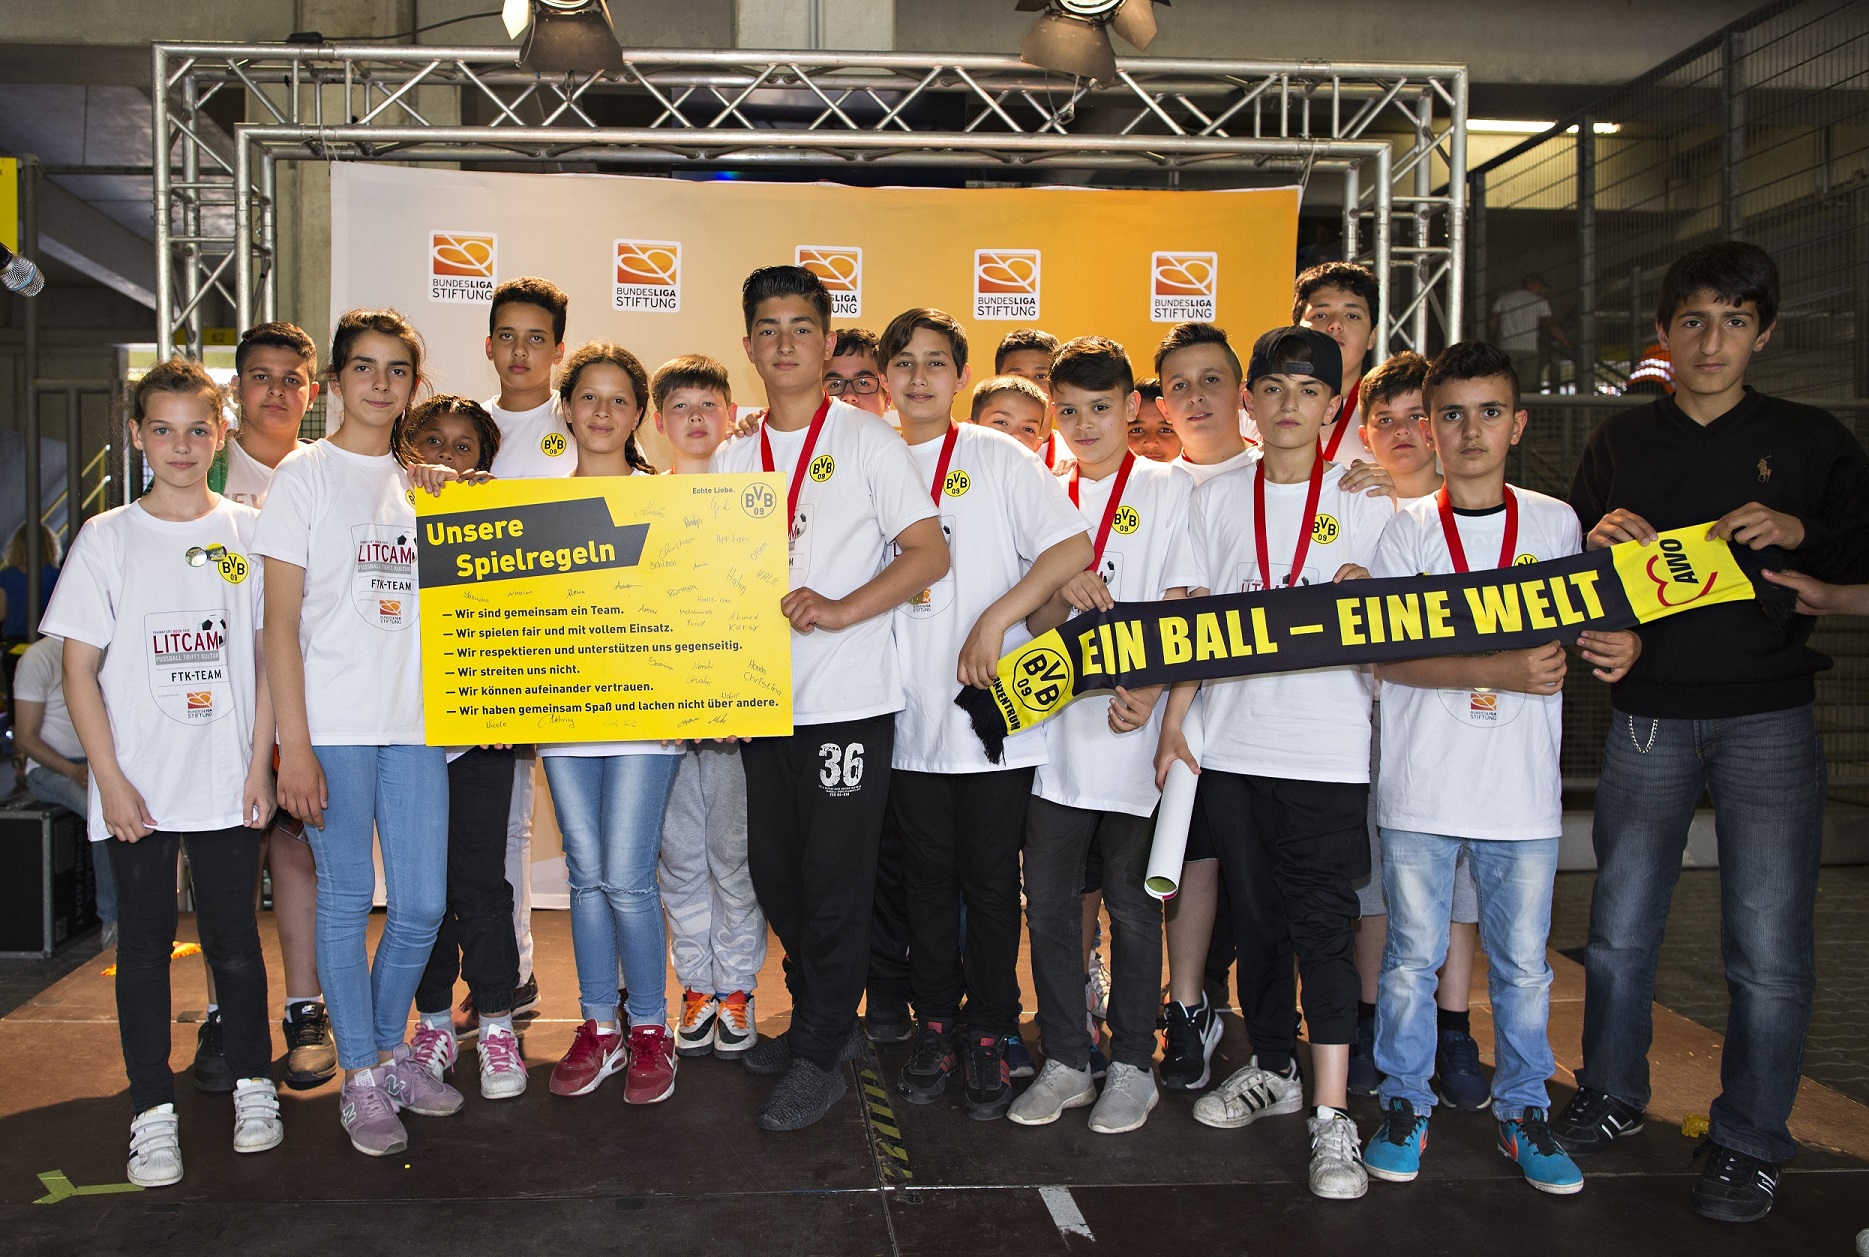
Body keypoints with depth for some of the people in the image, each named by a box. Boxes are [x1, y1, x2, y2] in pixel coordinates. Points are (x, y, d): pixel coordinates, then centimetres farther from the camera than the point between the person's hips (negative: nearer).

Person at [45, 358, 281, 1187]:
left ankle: (253, 1086, 25)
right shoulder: (107, 538, 1)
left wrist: (259, 767, -2)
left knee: (234, 939, 8)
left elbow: (269, 658, 4)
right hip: (137, 789, 0)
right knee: (144, 944, 6)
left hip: (227, 783, 0)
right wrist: (111, 780, -7)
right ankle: (153, 1112, 16)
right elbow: (80, 670, 0)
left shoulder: (248, 533, 3)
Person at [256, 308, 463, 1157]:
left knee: (424, 904, 6)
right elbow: (280, 620, -6)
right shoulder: (306, 473, -1)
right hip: (334, 724, -4)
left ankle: (389, 1050, 28)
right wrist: (294, 743, -12)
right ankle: (361, 1079, 19)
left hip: (414, 720, 4)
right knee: (348, 899, 4)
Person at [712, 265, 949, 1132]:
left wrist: (840, 611, -20)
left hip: (850, 698, -5)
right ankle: (820, 1018, 33)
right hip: (766, 698, 6)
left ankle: (821, 1056, 12)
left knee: (835, 880, -1)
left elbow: (930, 552, -8)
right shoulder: (732, 457, 12)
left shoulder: (866, 440, -3)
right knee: (775, 873, 14)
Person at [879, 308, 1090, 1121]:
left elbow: (1073, 547, -10)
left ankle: (990, 1036, 18)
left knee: (990, 883, 5)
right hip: (911, 717, 3)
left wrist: (994, 620, -16)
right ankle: (935, 1027, 24)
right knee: (927, 879, 11)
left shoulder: (999, 458, 0)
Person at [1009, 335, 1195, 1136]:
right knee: (1048, 903, 7)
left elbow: (1179, 609, -5)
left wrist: (1147, 692, -21)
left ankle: (1133, 1066, 19)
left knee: (1131, 904, 5)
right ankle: (1065, 1061, 21)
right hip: (1055, 729, 4)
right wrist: (1062, 595, -15)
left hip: (1132, 731, -4)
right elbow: (1036, 625, 8)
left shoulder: (1167, 489, 2)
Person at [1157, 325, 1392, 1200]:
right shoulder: (1216, 499, 10)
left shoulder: (1364, 502, 4)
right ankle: (1273, 1069, 29)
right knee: (1255, 916, 12)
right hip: (1230, 742, 3)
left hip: (1328, 747, -3)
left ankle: (1330, 1114, -1)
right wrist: (1173, 723, 3)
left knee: (1323, 922, -5)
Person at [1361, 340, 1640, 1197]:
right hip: (1421, 787, -1)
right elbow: (1388, 656, -9)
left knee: (1524, 963, 9)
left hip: (1523, 789, 2)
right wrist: (1503, 670, -20)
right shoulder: (1405, 529, 0)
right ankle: (1405, 1105, 22)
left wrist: (1622, 643, -6)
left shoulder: (1554, 523, 6)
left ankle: (1523, 1111, 26)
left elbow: (1585, 626, 17)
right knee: (1412, 956, 7)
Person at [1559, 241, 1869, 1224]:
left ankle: (1749, 1143, 15)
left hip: (1768, 718, -1)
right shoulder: (1620, 443, 9)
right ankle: (1612, 1098, 28)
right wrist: (1598, 543, -10)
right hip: (1648, 715, 2)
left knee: (1767, 947, -2)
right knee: (1619, 929, 8)